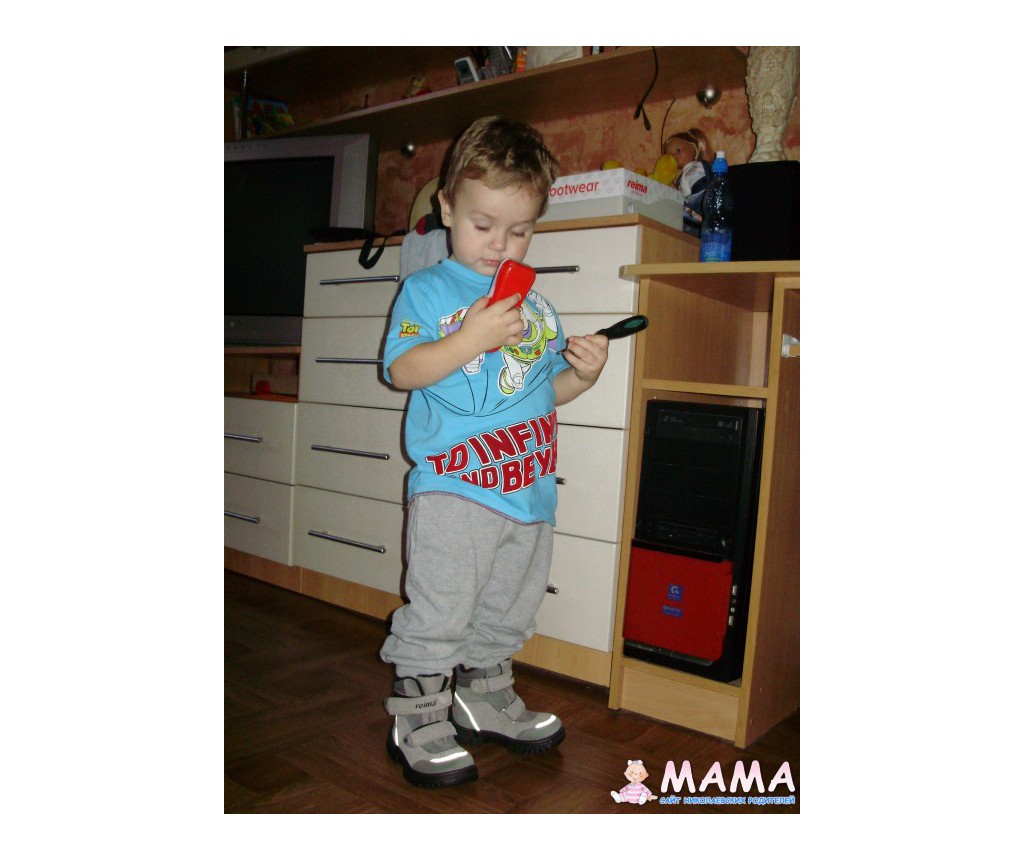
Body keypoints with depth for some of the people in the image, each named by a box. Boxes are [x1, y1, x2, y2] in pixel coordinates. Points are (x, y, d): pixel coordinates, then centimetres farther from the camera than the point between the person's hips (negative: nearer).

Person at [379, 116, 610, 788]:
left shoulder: (538, 307, 15)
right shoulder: (427, 290, -1)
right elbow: (401, 370, -10)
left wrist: (582, 374, -1)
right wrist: (471, 338, -21)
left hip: (530, 489, 6)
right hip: (454, 487, -6)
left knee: (509, 609, 17)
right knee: (440, 610, -2)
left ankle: (485, 700, 37)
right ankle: (418, 718, 16)